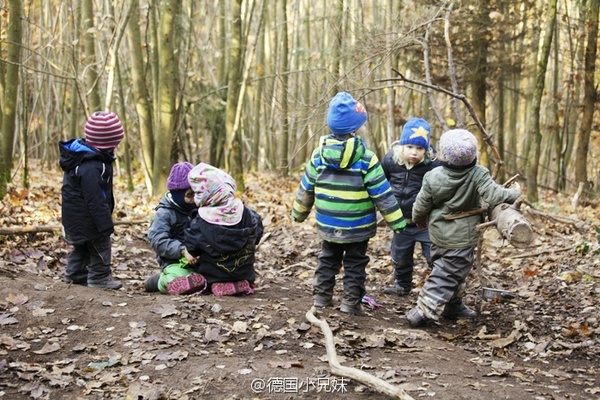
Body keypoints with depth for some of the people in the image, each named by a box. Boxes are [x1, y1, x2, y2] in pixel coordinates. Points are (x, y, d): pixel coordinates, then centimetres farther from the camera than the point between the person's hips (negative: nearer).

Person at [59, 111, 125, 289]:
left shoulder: (84, 154, 4)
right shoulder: (90, 167, -30)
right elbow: (95, 200, -27)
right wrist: (105, 225, -21)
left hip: (77, 216, 10)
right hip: (87, 219, -10)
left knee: (83, 245, 22)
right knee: (100, 245, 4)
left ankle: (74, 273, 33)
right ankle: (99, 277, 15)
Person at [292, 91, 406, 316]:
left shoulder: (319, 154, -4)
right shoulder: (366, 159, -17)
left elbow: (306, 189, 6)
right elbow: (383, 195, -14)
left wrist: (298, 213, 20)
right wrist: (398, 222, -7)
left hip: (328, 226, 4)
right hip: (358, 228, -4)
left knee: (328, 259, 20)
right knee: (355, 264, 10)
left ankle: (321, 297, 21)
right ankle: (351, 302, 9)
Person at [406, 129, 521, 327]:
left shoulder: (433, 177, -11)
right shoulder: (478, 175, -18)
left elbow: (420, 206, -2)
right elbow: (494, 195, -25)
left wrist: (419, 220, 20)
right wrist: (514, 192, -5)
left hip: (438, 234, 4)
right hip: (462, 238, -4)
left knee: (450, 271, 23)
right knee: (446, 276, 1)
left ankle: (453, 305, 37)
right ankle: (421, 313, -3)